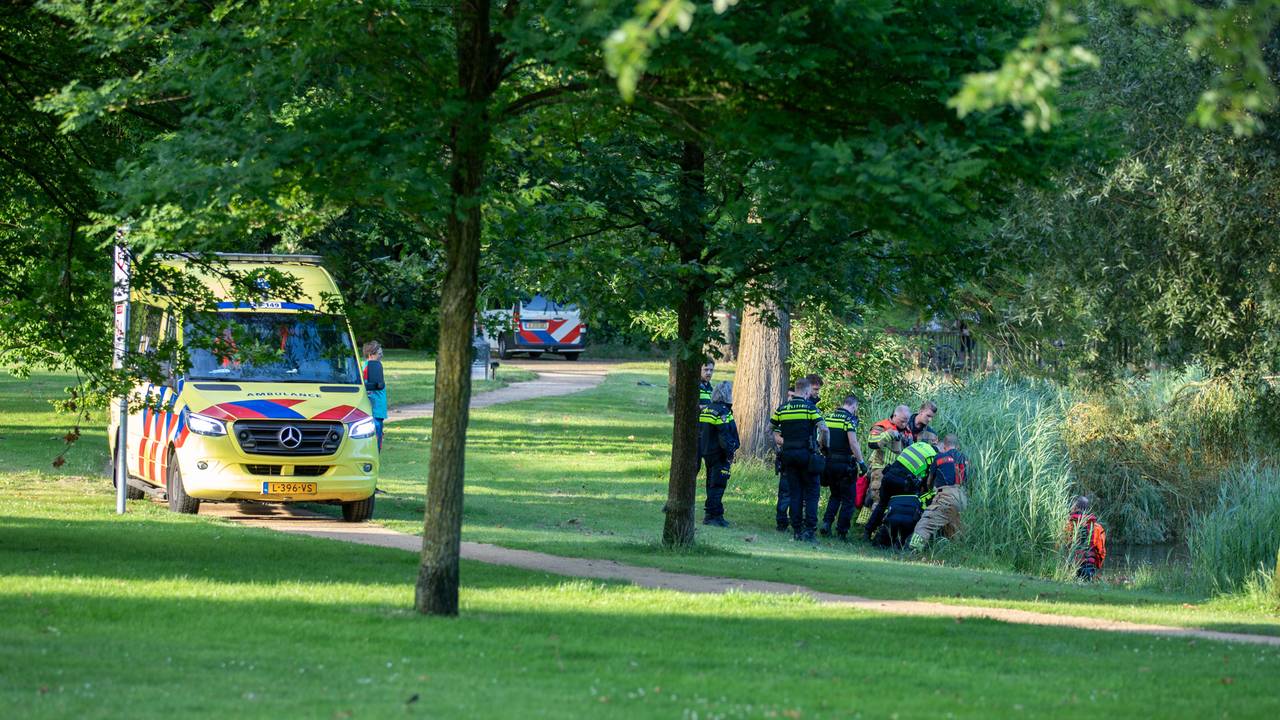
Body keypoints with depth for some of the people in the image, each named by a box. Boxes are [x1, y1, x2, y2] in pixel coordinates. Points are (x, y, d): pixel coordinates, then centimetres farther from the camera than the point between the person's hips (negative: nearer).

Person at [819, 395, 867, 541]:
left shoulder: (828, 417, 9)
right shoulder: (850, 419, -11)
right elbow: (853, 443, -19)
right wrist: (861, 462, -13)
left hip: (829, 462, 6)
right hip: (845, 463, -6)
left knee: (835, 495, 22)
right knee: (848, 499, 5)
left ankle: (826, 522, 6)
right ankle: (841, 532, 2)